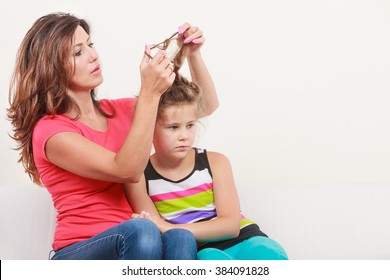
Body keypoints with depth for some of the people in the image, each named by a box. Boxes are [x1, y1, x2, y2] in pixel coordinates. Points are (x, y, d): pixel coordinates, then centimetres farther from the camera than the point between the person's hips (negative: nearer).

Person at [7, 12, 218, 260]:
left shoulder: (118, 110, 12)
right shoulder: (49, 130, -9)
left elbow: (206, 105, 17)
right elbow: (127, 171, -22)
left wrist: (193, 54, 0)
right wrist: (149, 93, -23)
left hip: (132, 245, 5)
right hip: (79, 254, -5)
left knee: (180, 238, -31)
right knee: (141, 231, -38)